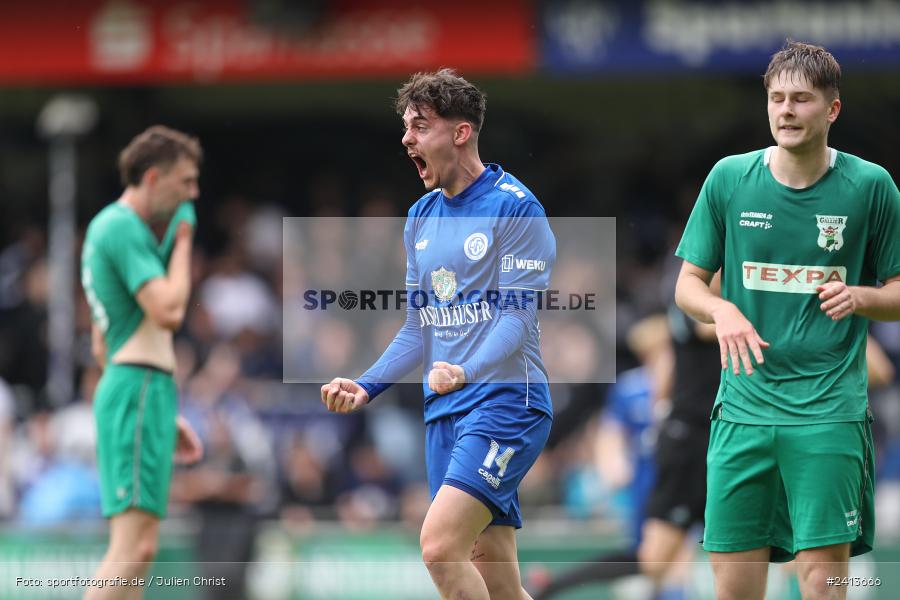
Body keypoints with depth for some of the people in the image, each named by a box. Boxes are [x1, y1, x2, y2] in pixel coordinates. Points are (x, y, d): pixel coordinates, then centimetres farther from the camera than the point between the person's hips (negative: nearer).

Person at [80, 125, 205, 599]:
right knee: (135, 545, -18)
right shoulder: (124, 227, -10)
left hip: (121, 387, 11)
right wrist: (183, 242, -6)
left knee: (133, 550, 8)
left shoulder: (106, 226, 23)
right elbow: (168, 311, -21)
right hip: (141, 387, -11)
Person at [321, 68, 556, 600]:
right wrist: (366, 387, 9)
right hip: (445, 412, 7)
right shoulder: (422, 217, 16)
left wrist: (465, 371, -30)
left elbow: (518, 317, -15)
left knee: (440, 544, -23)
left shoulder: (515, 207, -7)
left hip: (506, 401, -7)